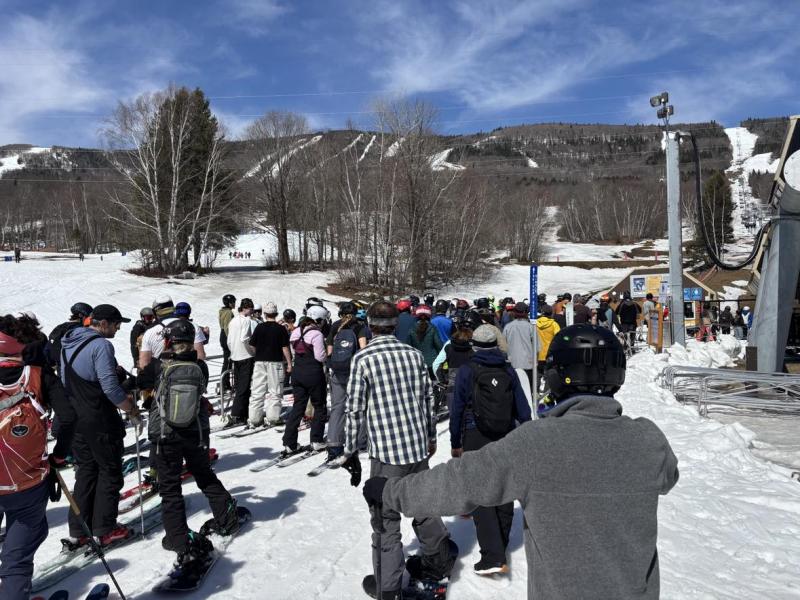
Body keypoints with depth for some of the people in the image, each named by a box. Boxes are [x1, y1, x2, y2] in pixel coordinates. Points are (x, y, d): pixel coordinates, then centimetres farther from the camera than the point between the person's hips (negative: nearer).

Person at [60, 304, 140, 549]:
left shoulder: (68, 343, 9)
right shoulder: (101, 345, -19)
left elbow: (67, 380, 16)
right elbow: (110, 388, -24)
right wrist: (131, 409, -11)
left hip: (74, 419, 8)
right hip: (100, 422, -8)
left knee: (86, 471, 17)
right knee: (110, 472, 6)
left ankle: (78, 531, 20)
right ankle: (105, 530, 12)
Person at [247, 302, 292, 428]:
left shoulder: (259, 327, 0)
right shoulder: (281, 329, -5)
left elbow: (252, 346, 3)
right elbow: (285, 348, -6)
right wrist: (289, 363, 1)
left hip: (260, 362, 2)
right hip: (276, 362, -2)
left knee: (257, 391, 8)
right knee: (275, 391, 6)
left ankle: (254, 419, 9)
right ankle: (272, 417, 4)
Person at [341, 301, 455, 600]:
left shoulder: (363, 359, -10)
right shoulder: (414, 354, 3)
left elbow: (355, 409, -9)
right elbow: (428, 399, 9)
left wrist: (350, 451, 2)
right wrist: (431, 437, 22)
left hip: (386, 451, -5)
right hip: (419, 446, 5)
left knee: (386, 518, 8)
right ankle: (438, 561, 40)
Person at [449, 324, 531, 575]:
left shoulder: (467, 370, -6)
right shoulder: (508, 370, 3)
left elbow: (457, 409, -4)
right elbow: (522, 408, 5)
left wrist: (455, 443, 4)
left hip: (476, 439, -4)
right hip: (507, 439, 4)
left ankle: (493, 556, -10)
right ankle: (501, 544, 31)